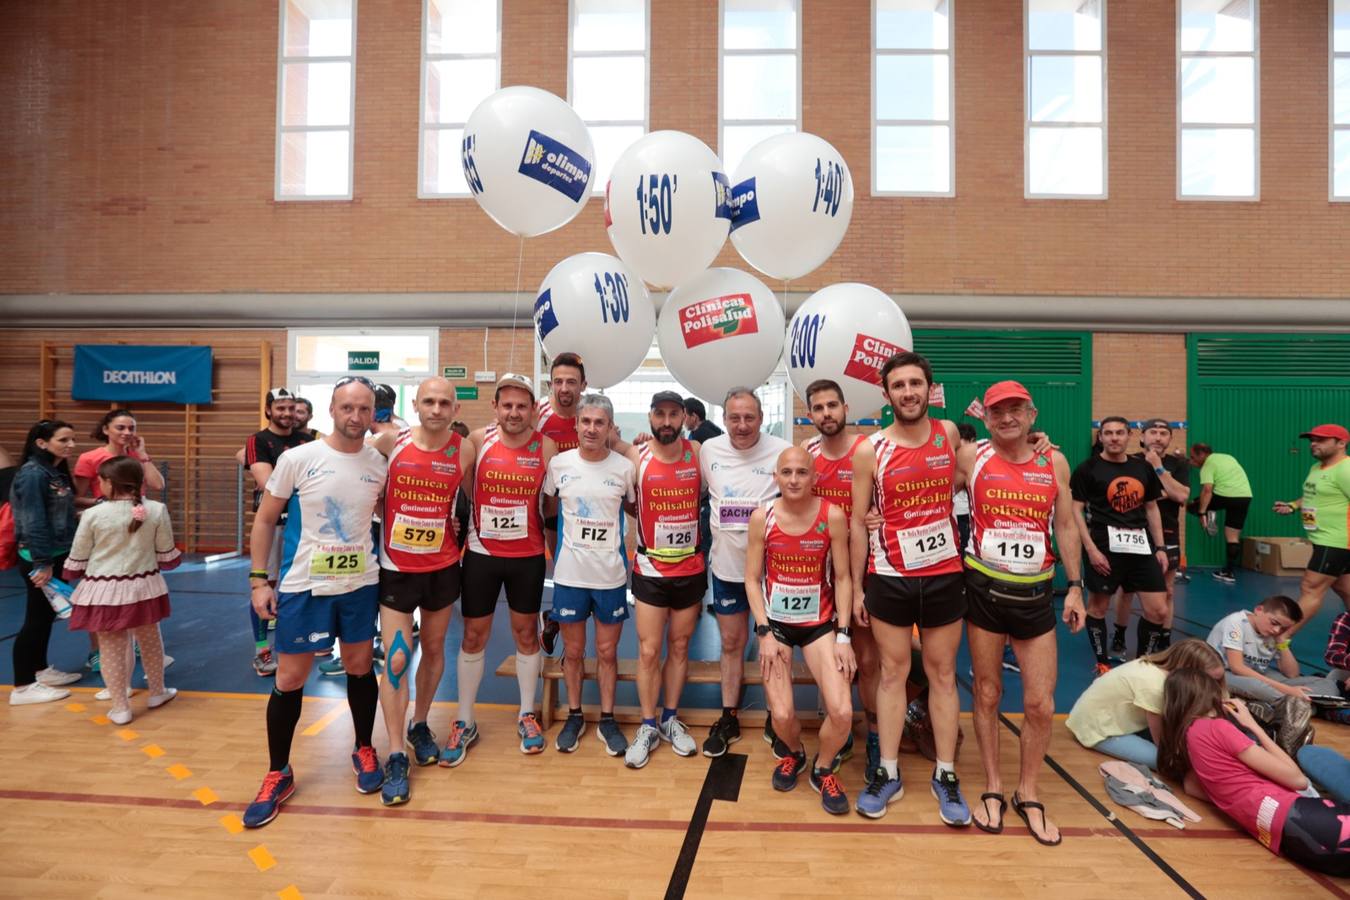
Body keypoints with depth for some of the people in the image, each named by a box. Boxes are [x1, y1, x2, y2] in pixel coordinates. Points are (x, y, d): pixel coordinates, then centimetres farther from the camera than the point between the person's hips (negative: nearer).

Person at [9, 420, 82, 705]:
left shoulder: (57, 472, 10)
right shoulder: (33, 474, -18)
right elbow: (33, 522, -21)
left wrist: (56, 560, 14)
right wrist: (42, 562, -22)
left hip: (57, 555, 9)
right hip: (39, 559, -9)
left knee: (47, 616, 18)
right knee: (36, 619, -1)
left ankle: (41, 670, 31)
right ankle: (23, 687, 9)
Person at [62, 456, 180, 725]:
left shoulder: (93, 514, -11)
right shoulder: (156, 510, -8)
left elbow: (77, 559, 0)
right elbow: (166, 554, 1)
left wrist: (68, 577, 23)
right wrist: (173, 561, 25)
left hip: (105, 592, -1)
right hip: (144, 587, 2)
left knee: (112, 650, 9)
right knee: (150, 641, 19)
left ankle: (120, 708, 18)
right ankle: (157, 692, 35)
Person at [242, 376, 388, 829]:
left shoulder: (379, 464, -3)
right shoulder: (298, 459, -10)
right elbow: (264, 520, -2)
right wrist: (259, 579, -5)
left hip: (361, 584, 2)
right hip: (303, 586, -2)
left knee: (360, 667, 14)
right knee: (290, 679, 8)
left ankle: (364, 750, 35)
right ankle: (278, 774, 28)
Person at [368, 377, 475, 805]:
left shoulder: (464, 450, -7)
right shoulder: (390, 441, -9)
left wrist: (465, 533, -1)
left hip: (443, 567, 2)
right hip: (396, 568, -1)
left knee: (434, 651, 15)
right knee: (396, 660, -2)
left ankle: (420, 725, 38)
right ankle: (396, 758, 11)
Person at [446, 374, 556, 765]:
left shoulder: (546, 447, -7)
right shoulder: (478, 440, -6)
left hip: (528, 556, 0)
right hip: (481, 553, 0)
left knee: (526, 632, 13)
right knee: (473, 635, 10)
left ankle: (527, 715, 31)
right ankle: (465, 722, 27)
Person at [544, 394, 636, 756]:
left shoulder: (625, 467, -6)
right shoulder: (559, 464, -3)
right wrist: (554, 549, 9)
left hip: (611, 575, -1)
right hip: (569, 574, 1)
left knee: (607, 652, 11)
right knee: (573, 651, 14)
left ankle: (607, 720, 30)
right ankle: (574, 717, 34)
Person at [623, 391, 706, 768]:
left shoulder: (697, 452, -4)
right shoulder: (636, 456, -8)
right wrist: (650, 524, -1)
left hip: (691, 569, 2)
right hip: (650, 570, -2)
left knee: (679, 646, 14)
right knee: (649, 650, 4)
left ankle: (670, 719, 31)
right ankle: (648, 726, 22)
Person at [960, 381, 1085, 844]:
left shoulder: (1054, 462, 3)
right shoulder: (970, 456, -4)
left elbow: (1065, 526, 7)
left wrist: (1075, 587, 5)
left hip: (1036, 593, 2)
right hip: (984, 589, -2)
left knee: (1041, 704, 5)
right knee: (987, 693, 10)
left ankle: (1027, 794, 27)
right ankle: (993, 788, 28)